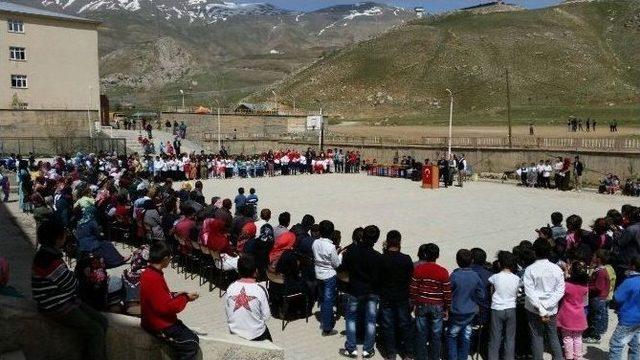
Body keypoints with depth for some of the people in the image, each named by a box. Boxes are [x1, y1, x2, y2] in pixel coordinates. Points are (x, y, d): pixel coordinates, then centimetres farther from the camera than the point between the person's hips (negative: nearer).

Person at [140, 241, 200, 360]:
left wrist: (174, 295, 5)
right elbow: (167, 307, -27)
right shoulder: (153, 279, -27)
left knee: (193, 339, 11)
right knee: (191, 345, -9)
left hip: (161, 320, 10)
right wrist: (185, 298, -14)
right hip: (159, 325, -10)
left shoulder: (149, 273, 4)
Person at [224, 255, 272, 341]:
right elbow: (266, 316, -12)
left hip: (234, 332, 4)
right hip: (256, 335, -3)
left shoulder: (230, 288, -10)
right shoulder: (260, 290, -19)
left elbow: (227, 313, 0)